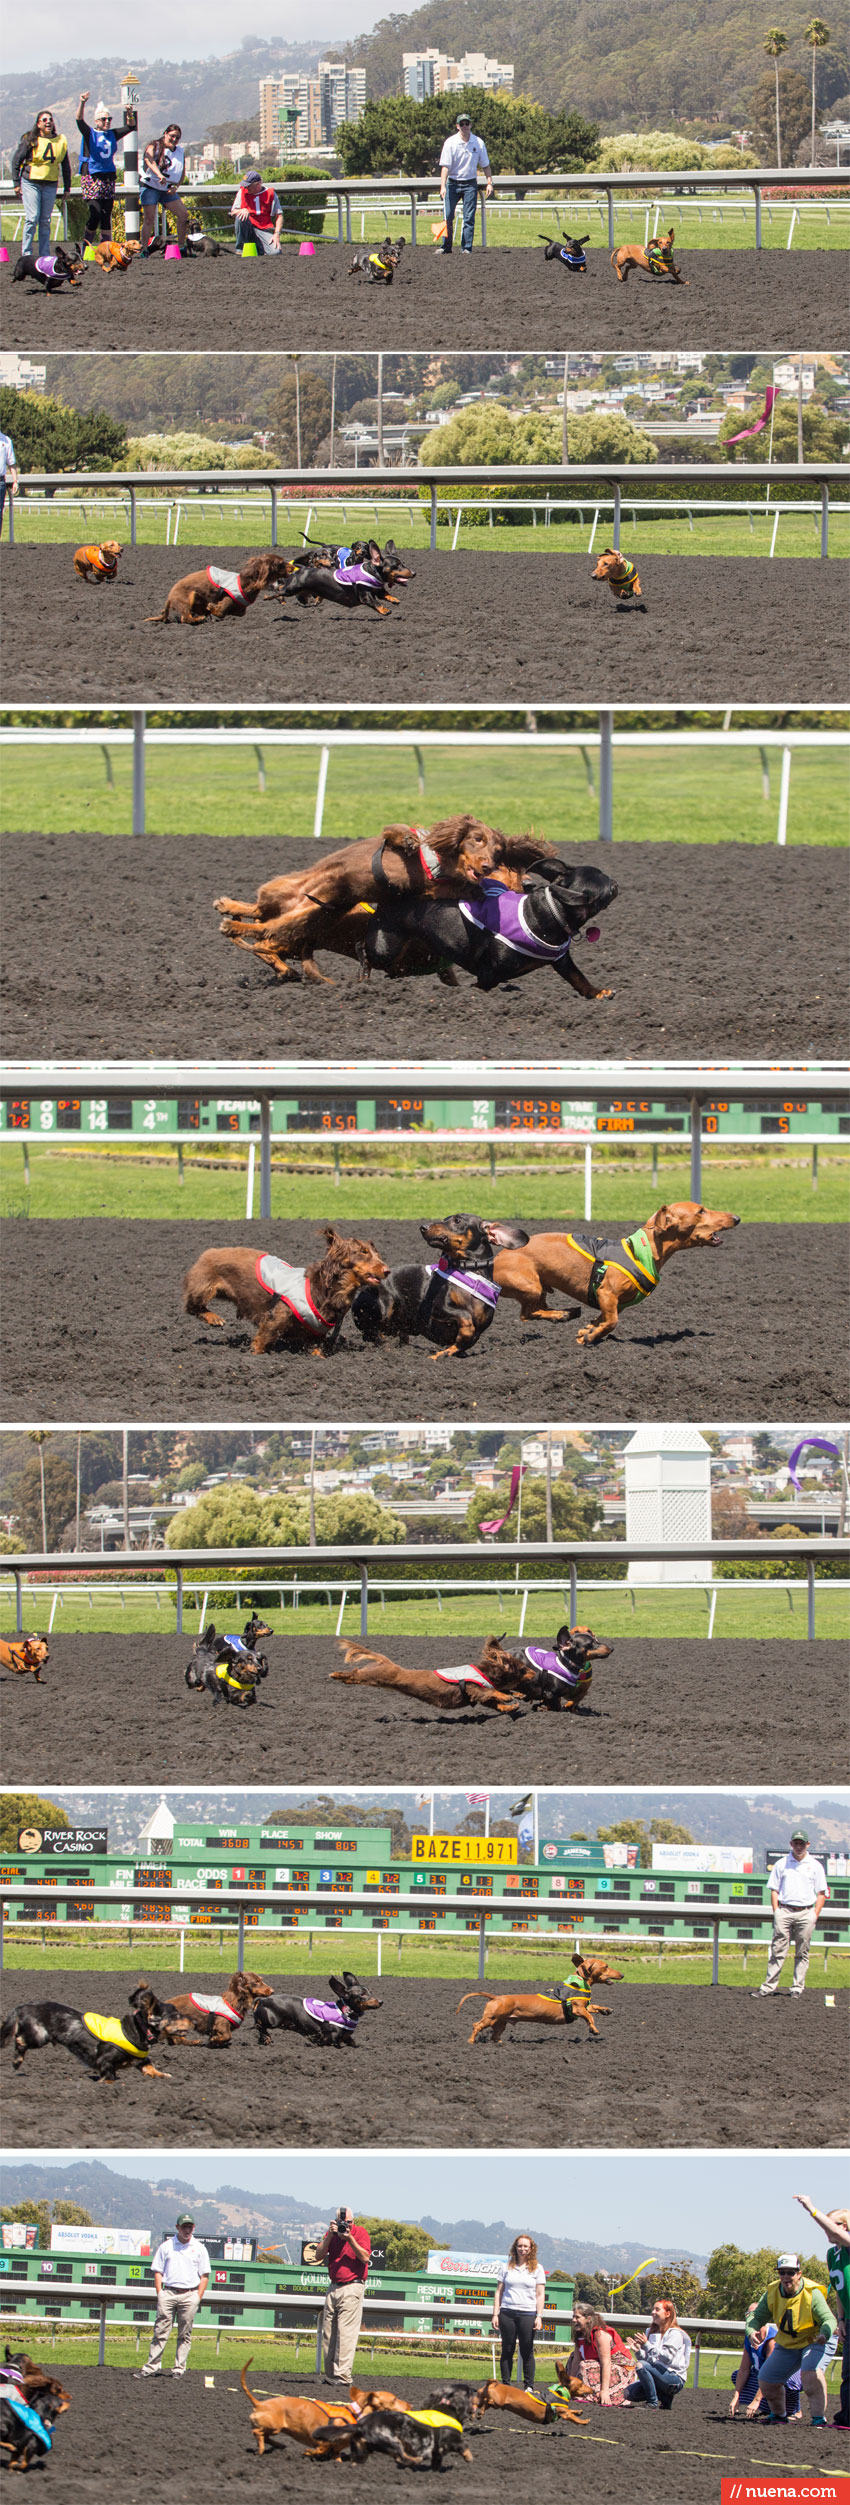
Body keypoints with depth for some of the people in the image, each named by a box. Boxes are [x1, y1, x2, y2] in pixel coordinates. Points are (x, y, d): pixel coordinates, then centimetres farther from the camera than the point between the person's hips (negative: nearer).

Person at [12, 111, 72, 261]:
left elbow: (65, 166, 15)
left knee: (46, 221, 5)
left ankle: (44, 254, 9)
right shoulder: (30, 140, -3)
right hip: (31, 183, -3)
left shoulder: (61, 141, 7)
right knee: (32, 218, -10)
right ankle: (26, 253, -5)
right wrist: (17, 183, -3)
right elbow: (16, 160, 1)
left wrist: (67, 188, 13)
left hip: (50, 185, 3)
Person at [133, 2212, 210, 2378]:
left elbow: (204, 2275, 9)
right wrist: (159, 2293, -2)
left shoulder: (199, 2249, 9)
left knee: (185, 2335, 2)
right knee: (160, 2332, -4)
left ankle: (179, 2370, 5)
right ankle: (151, 2367, -3)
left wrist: (198, 2297, -1)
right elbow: (158, 2271, 9)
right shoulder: (166, 2247, 10)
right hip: (168, 2293, 0)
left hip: (190, 2295, 0)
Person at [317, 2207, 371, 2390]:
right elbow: (319, 2256, 0)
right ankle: (329, 2374, 10)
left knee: (346, 2332, -12)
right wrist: (330, 2236, -10)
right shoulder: (331, 2234, 10)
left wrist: (350, 2238, -18)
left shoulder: (360, 2233, -1)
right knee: (328, 2334, 5)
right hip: (333, 2288, 6)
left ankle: (342, 2376, -15)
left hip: (352, 2287, -6)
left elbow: (365, 2258, -13)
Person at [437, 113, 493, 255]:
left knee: (469, 217, -4)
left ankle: (467, 247, -1)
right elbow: (445, 166, -10)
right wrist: (443, 186, -19)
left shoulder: (478, 143, 1)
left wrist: (489, 183, 0)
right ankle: (446, 246, 5)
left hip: (470, 184, 1)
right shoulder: (450, 143, -5)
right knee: (448, 216, -3)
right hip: (452, 183, -1)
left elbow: (485, 165, 8)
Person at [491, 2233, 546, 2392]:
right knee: (507, 2351, 3)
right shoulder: (506, 2267, 11)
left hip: (527, 2313, -2)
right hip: (507, 2313, 2)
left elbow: (540, 2295, 4)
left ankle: (529, 2386, 4)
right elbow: (499, 2291, 11)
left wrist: (539, 2316, -6)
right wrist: (495, 2314, 4)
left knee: (527, 2352, -2)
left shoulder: (537, 2268, 7)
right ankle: (505, 2384, 8)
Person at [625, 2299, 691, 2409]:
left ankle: (653, 2403, -20)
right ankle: (664, 2399, 6)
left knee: (641, 2366, -30)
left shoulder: (674, 2334, -6)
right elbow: (645, 2358, 17)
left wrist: (647, 2345, -23)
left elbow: (667, 2357, -20)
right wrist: (639, 2351, -4)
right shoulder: (652, 2333, 17)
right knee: (628, 2393, -11)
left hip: (675, 2378, -8)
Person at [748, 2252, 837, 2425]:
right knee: (766, 2380, 7)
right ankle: (778, 2415, 34)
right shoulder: (772, 2292, -10)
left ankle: (819, 2418, -28)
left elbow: (829, 2319, -27)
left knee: (810, 2373, -33)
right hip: (787, 2344, 6)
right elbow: (757, 2316, -6)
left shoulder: (812, 2293, -25)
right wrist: (752, 2331, -28)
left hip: (814, 2341, -6)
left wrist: (824, 2334, -50)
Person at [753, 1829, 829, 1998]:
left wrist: (815, 1915, -1)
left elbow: (821, 1894, 8)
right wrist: (776, 1911, -1)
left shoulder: (815, 1866, 8)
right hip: (784, 1911, 0)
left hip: (806, 1913, 0)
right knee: (777, 1951, -4)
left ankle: (798, 1989, 7)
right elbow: (774, 1890, 10)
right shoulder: (781, 1864, 10)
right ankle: (768, 1988, -4)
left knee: (802, 1953, 2)